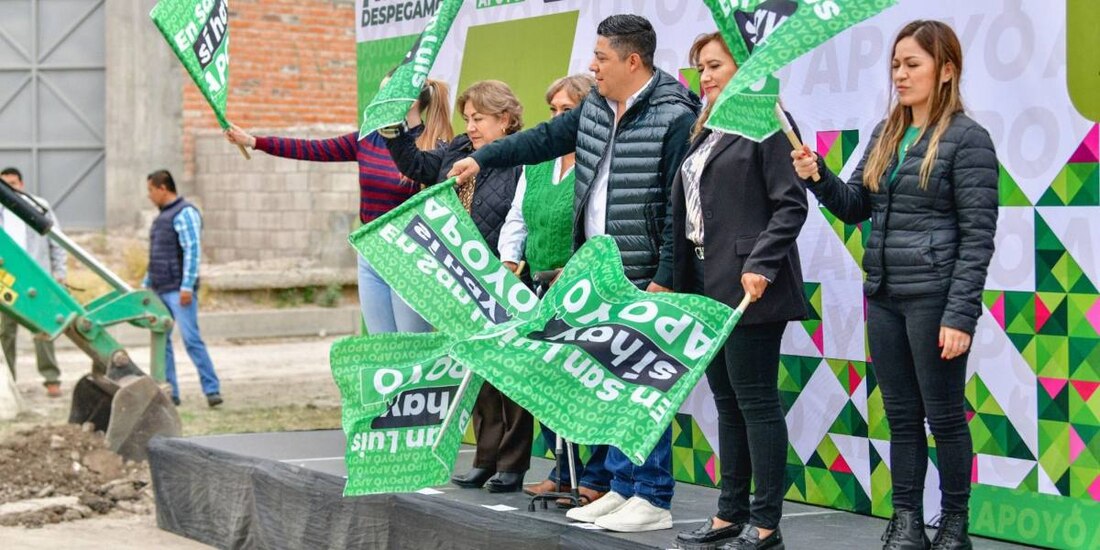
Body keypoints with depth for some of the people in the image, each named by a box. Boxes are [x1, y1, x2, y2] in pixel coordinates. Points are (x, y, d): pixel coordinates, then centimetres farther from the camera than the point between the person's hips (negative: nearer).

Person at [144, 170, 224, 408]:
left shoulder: (185, 213, -9)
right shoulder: (163, 215, 20)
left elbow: (193, 251, -17)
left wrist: (187, 286, -22)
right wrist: (146, 284, 24)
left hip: (179, 291, -9)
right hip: (160, 291, 9)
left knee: (191, 339, -13)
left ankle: (212, 390, -11)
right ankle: (169, 392, 10)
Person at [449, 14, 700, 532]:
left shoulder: (675, 118, -14)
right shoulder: (595, 109, 11)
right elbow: (544, 138, 24)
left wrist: (664, 280, -19)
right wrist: (481, 158, 22)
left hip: (645, 279, -8)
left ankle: (654, 500, 3)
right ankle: (623, 488, 20)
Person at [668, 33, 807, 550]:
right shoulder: (706, 132, 18)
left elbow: (791, 205, -13)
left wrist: (759, 265, -22)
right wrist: (681, 283, 12)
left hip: (748, 287, -9)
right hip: (705, 284, 9)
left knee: (755, 402, -5)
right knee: (727, 404, 12)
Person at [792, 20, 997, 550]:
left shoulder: (967, 138, -9)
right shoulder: (886, 133, 12)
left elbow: (977, 236, -12)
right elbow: (856, 207, 15)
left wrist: (961, 314, -17)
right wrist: (818, 177, -4)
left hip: (934, 297, -7)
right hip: (883, 295, 7)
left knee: (943, 414, 3)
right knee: (901, 415, 11)